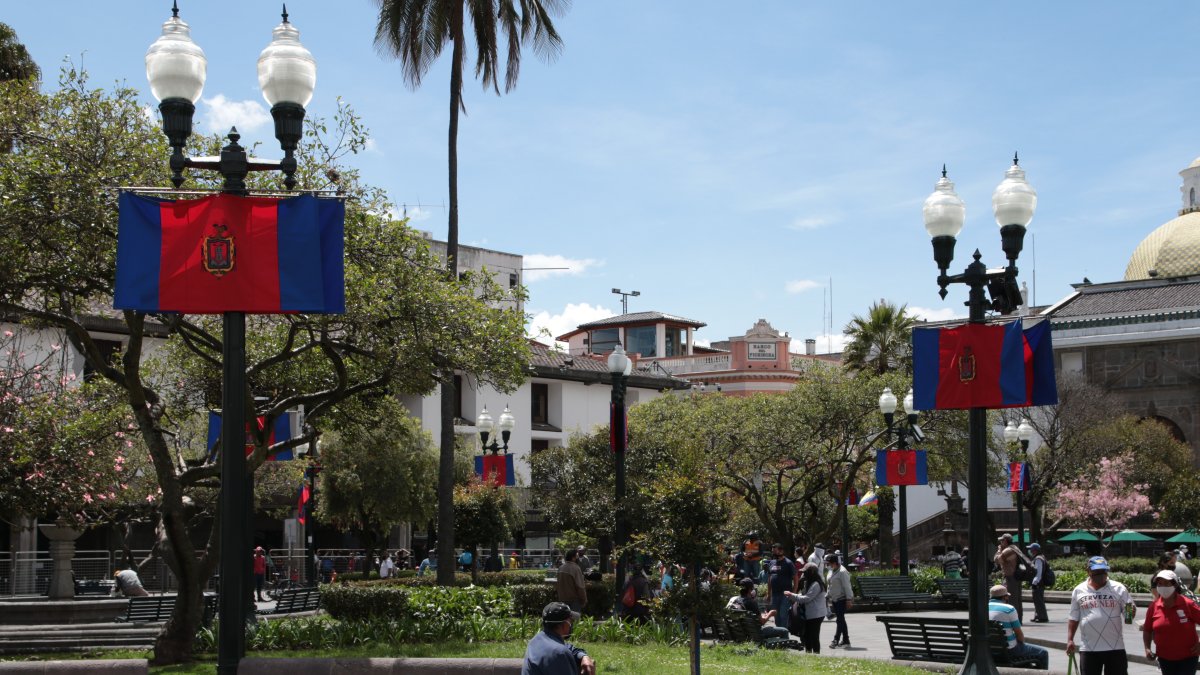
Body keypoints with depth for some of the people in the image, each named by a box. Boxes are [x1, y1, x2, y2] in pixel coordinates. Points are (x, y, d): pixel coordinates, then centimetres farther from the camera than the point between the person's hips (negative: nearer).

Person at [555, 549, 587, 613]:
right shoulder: (575, 569, -18)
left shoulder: (561, 568, 6)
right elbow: (580, 586, -18)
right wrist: (584, 600, -9)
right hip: (574, 600, -7)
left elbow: (557, 584, 13)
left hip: (562, 599, 7)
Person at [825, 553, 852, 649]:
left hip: (842, 599, -10)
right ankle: (845, 640, 17)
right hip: (835, 599, 10)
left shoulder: (842, 572, -17)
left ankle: (836, 640, -12)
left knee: (840, 619, -10)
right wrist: (827, 596, 19)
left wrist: (848, 599, -19)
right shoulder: (831, 571, 12)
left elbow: (846, 586, -18)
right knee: (841, 620, 12)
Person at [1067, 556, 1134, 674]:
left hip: (1115, 647, -1)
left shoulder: (1118, 588, -1)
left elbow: (1130, 610, 0)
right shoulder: (1079, 591, 5)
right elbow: (1073, 618, 10)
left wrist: (1131, 611, -23)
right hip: (1088, 648, 1)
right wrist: (1070, 639, 5)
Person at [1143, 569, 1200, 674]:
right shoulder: (1154, 606, -3)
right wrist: (1147, 648, -3)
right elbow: (1147, 630, 9)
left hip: (1187, 657, -4)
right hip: (1164, 658, 4)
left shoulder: (1187, 604, -12)